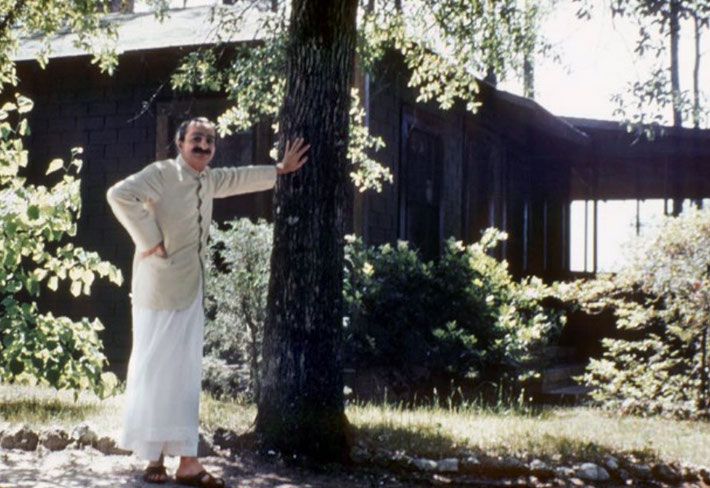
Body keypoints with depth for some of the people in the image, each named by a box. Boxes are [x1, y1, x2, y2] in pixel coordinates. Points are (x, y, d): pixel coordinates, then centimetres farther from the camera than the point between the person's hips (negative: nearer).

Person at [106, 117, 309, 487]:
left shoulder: (208, 180, 13)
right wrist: (149, 241, -23)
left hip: (190, 290, 8)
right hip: (160, 287, -8)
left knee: (185, 375, 6)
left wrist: (279, 170, 38)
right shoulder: (161, 173, -12)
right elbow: (119, 195, -26)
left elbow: (239, 179, 32)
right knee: (154, 369, -1)